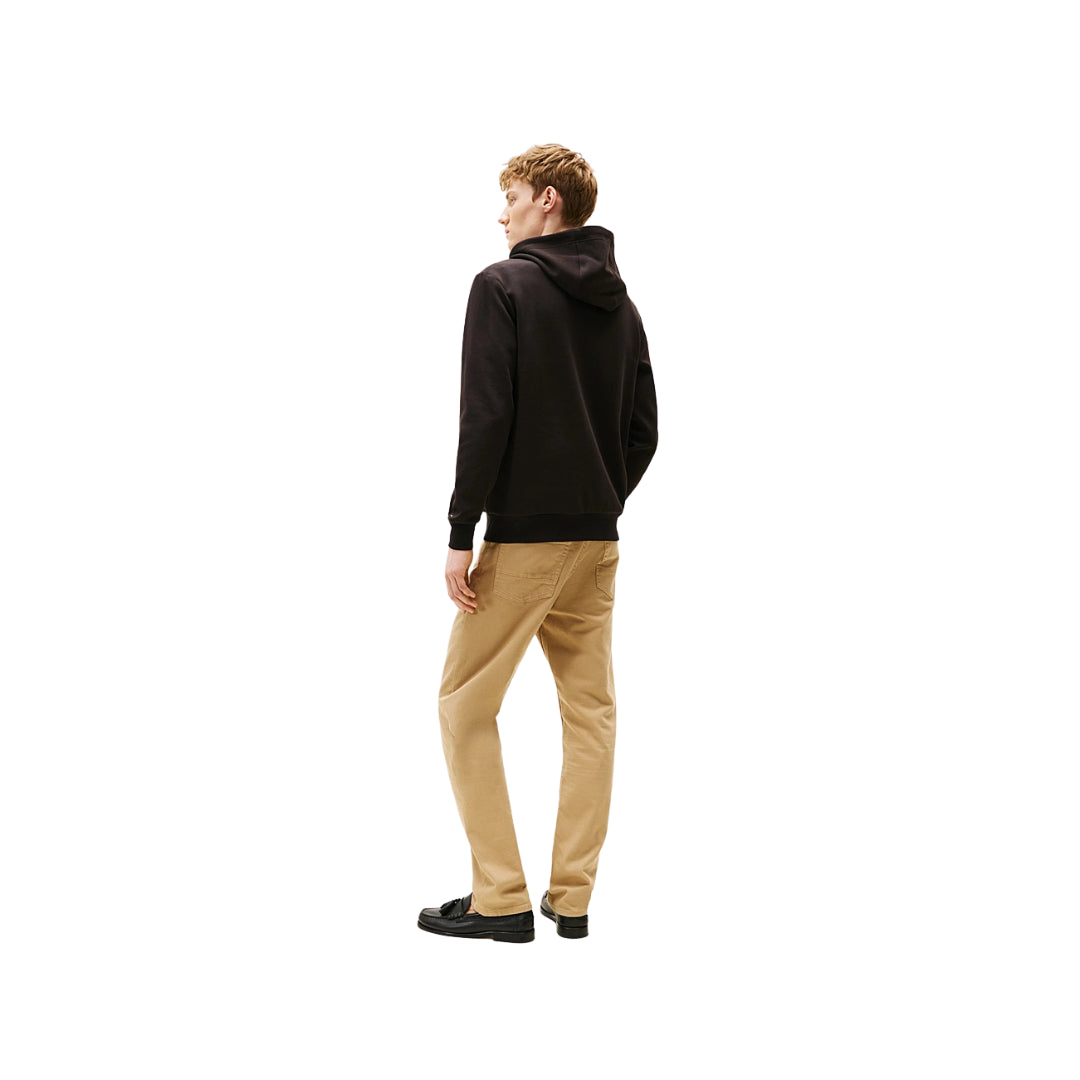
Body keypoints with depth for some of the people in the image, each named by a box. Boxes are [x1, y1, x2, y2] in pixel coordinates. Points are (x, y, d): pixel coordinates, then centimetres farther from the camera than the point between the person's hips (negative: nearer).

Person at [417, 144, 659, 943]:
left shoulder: (504, 286, -8)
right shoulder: (619, 302, 11)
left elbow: (486, 418, -16)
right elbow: (644, 430, 11)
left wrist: (461, 534, -12)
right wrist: (604, 506, 18)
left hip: (522, 536, -7)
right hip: (598, 541, 7)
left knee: (467, 706, 3)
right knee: (590, 710, 10)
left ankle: (501, 898, 1)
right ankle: (573, 896, 13)